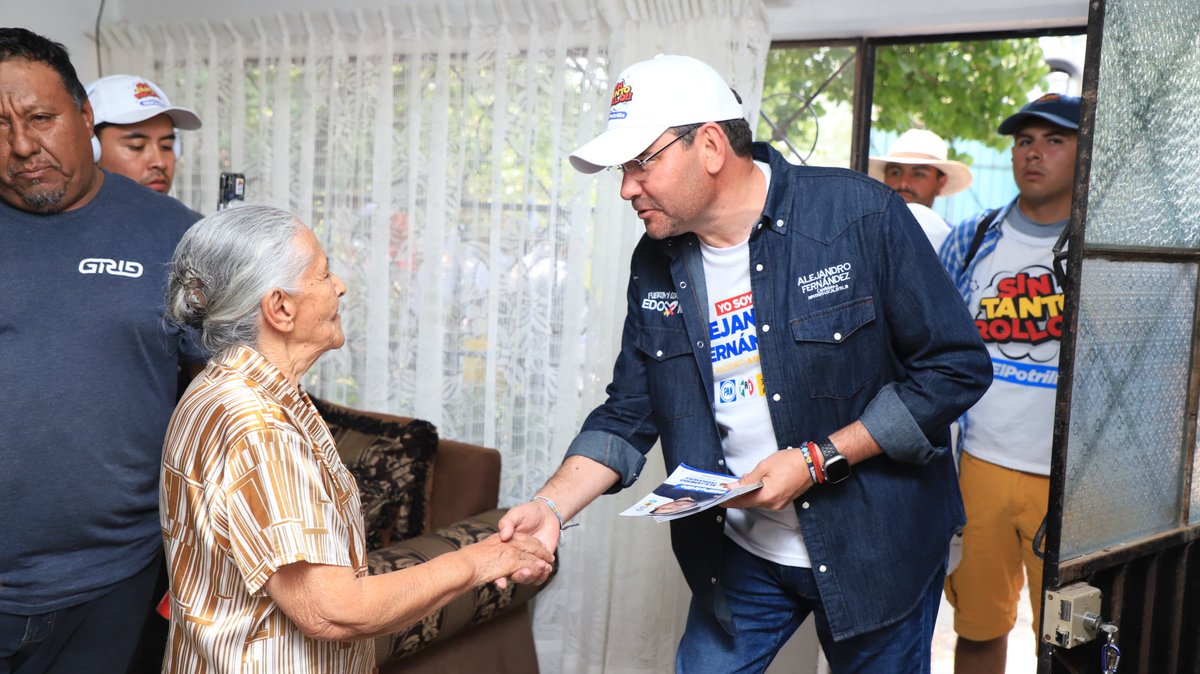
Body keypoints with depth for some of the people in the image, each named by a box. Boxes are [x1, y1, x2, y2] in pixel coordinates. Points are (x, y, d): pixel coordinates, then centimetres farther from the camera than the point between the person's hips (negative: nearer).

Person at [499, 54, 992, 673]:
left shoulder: (859, 214, -17)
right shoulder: (655, 264, -2)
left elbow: (957, 367, -15)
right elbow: (628, 414, 3)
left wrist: (818, 460, -20)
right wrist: (551, 506, -13)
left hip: (876, 546, -3)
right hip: (738, 556, 4)